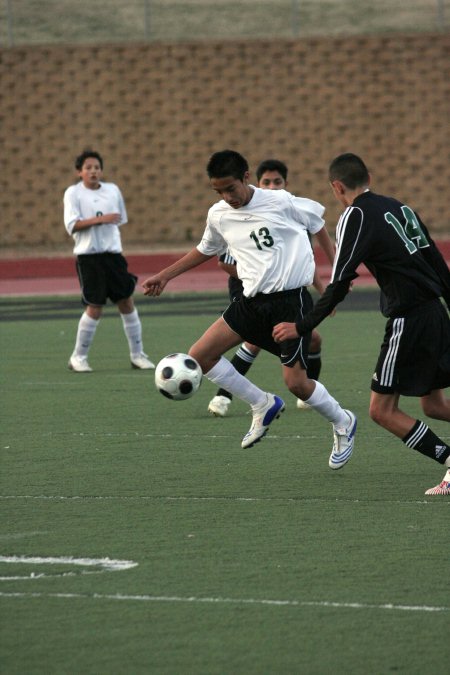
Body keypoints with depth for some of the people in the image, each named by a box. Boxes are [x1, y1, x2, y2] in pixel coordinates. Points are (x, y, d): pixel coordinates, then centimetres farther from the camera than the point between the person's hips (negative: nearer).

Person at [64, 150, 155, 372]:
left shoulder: (112, 190, 10)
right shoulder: (73, 193, -2)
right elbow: (72, 224, -13)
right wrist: (99, 220, -20)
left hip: (113, 253, 4)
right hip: (88, 256, -4)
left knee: (126, 302, 3)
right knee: (95, 307, -7)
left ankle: (137, 354, 13)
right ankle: (78, 357, 6)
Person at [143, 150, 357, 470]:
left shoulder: (281, 203, -11)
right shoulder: (218, 216, 4)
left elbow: (318, 225, 5)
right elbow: (206, 250, 24)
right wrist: (165, 275, 23)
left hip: (291, 299, -6)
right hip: (252, 300, 6)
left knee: (296, 382, -13)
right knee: (199, 356, -6)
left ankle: (343, 424, 19)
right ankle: (263, 405, 11)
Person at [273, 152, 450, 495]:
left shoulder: (356, 217, -9)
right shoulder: (399, 207, 14)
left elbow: (340, 284, -14)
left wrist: (302, 328, -9)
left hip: (408, 320, -8)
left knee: (382, 410, -1)